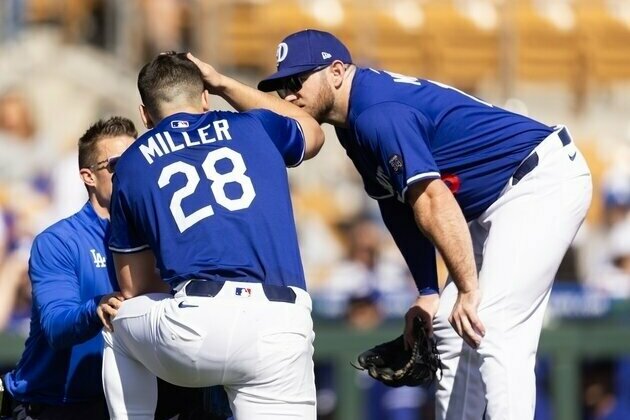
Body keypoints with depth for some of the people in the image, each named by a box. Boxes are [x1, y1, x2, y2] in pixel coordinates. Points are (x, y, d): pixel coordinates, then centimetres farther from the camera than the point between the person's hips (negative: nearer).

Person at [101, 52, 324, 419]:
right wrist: (225, 84, 52)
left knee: (118, 324, 31)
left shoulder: (131, 165, 19)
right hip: (282, 331, 0)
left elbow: (133, 289, 25)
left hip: (193, 328, 0)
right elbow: (312, 133, 46)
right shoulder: (252, 128, 20)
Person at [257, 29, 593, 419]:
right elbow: (403, 205, 17)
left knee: (495, 333, -19)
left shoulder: (377, 113, -22)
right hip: (500, 199, 11)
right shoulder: (352, 119, 10)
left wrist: (467, 290, -32)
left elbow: (433, 202, -30)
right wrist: (429, 293, 13)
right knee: (451, 329, 12)